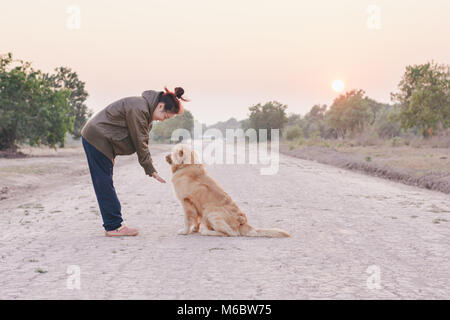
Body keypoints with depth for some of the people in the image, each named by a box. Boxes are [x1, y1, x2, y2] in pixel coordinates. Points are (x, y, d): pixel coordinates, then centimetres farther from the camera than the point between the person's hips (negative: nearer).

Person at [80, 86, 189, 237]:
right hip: (96, 139, -11)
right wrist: (150, 170, -14)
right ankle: (114, 226, -3)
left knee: (105, 185, 11)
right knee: (105, 185, -7)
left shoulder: (145, 109, 8)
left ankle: (113, 225, 15)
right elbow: (140, 143, -21)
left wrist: (151, 169, 2)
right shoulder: (138, 109, -24)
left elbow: (142, 141, 9)